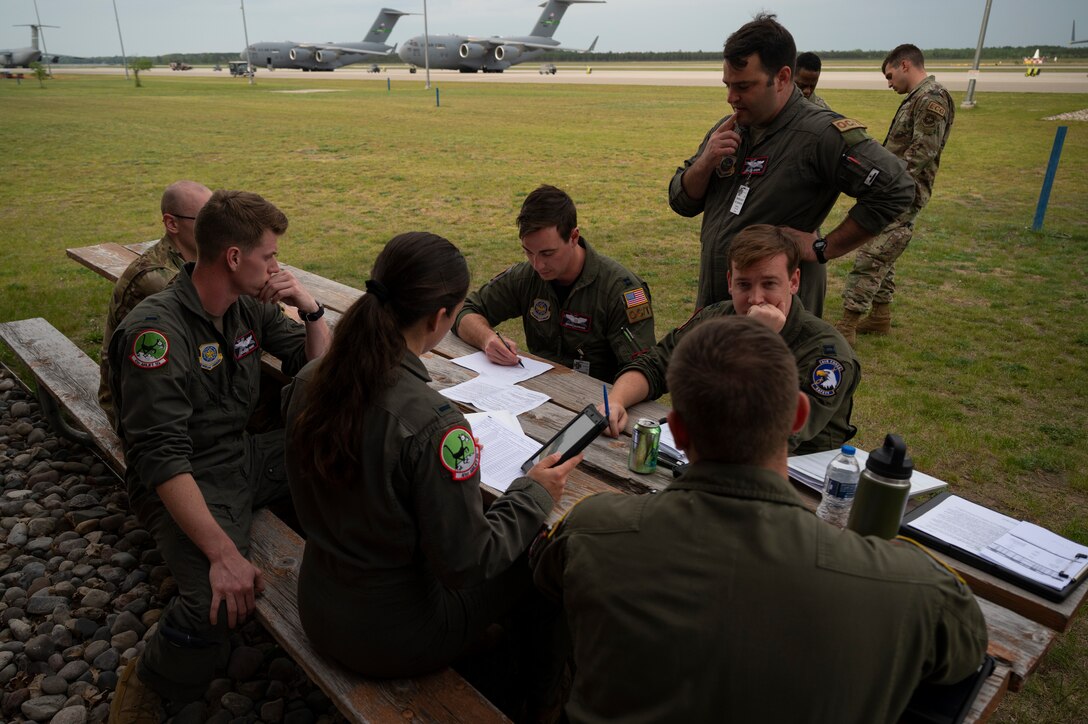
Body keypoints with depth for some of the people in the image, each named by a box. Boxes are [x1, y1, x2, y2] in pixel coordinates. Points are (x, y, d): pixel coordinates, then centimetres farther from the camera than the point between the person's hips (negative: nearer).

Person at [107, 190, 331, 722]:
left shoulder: (250, 307, 2)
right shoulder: (156, 330, -22)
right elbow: (162, 458, -27)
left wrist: (311, 310, -9)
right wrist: (223, 553, -34)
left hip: (246, 456, 7)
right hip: (184, 483, -7)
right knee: (220, 600, -32)